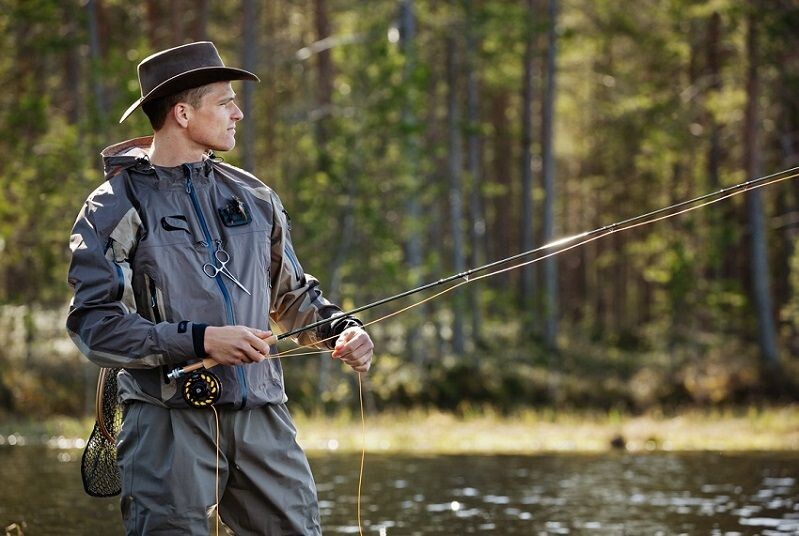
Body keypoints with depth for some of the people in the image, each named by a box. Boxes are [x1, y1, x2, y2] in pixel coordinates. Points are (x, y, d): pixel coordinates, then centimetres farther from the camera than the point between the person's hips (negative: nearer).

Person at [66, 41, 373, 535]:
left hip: (263, 419, 5)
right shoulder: (116, 207, -1)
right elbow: (92, 323, -10)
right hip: (171, 420, -5)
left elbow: (293, 294, 26)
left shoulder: (253, 197, 15)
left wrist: (342, 329, 5)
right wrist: (199, 340, -19)